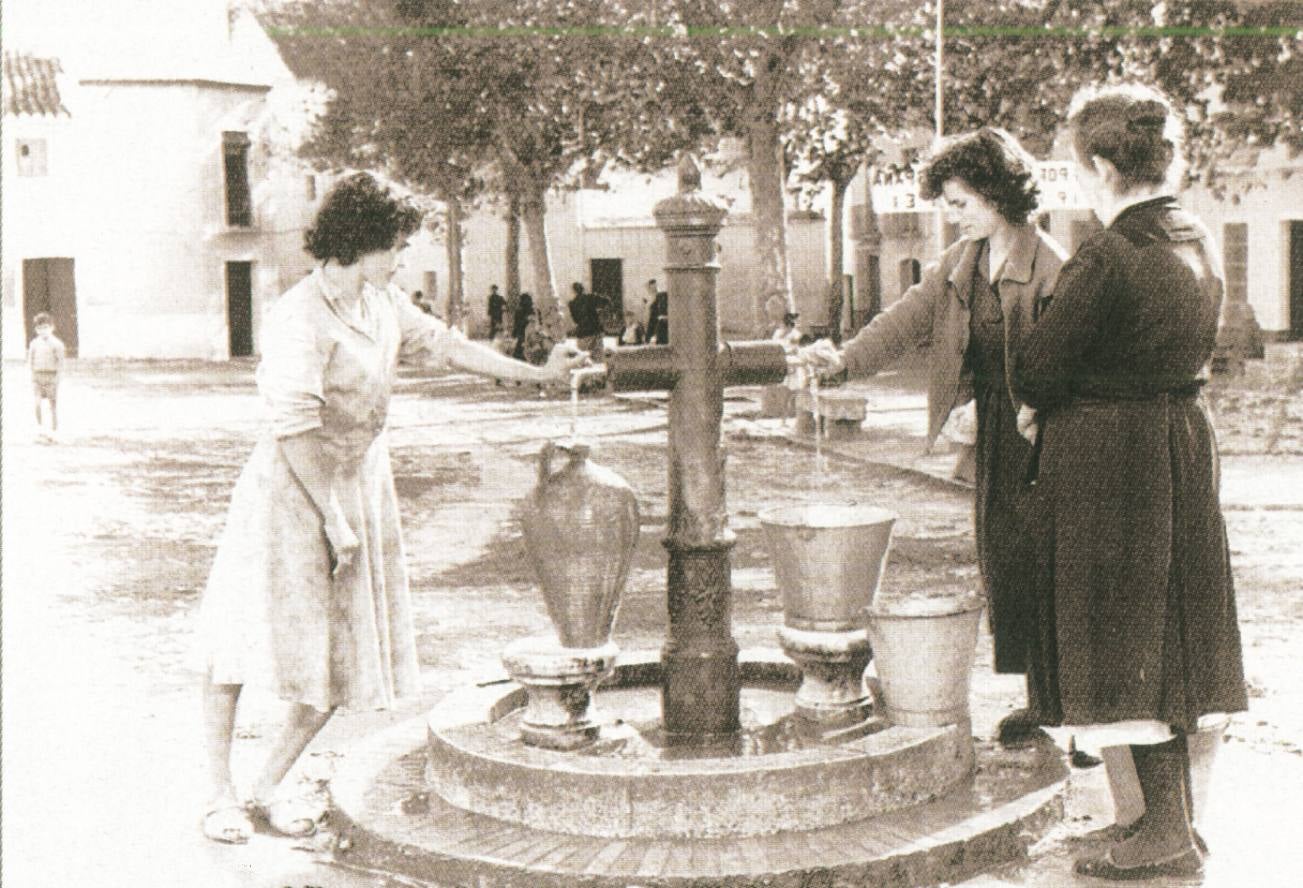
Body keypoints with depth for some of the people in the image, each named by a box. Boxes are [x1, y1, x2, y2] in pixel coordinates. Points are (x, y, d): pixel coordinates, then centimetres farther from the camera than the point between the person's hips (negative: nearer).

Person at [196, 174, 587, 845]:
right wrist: (332, 516, -19)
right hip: (291, 489, -8)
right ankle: (221, 794, 11)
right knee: (247, 636, -3)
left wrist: (539, 374, 18)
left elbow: (444, 343, 17)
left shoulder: (382, 303, 4)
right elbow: (293, 427, -23)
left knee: (344, 657, 5)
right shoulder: (300, 319, -21)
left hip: (361, 483, 8)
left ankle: (269, 788, 16)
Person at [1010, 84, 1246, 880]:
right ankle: (1179, 809, 27)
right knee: (1168, 632, 17)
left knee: (1125, 642, 1)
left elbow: (1036, 374, -17)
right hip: (1185, 440, 8)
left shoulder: (1107, 262, -22)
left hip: (1109, 457, -8)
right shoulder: (1199, 243, 4)